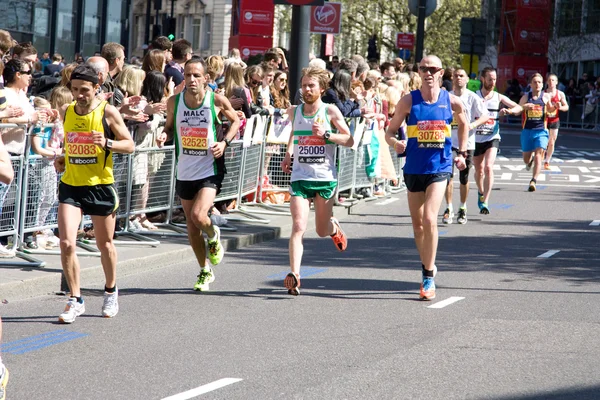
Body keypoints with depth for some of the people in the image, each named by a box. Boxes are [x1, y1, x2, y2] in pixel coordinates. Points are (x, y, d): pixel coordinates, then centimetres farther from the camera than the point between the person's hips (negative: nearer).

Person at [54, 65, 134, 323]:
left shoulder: (108, 112, -8)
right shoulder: (66, 112, 4)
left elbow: (129, 145, -5)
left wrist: (107, 143, -22)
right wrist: (62, 159, 3)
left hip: (100, 186, -3)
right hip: (70, 186, 3)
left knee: (105, 245, 12)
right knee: (66, 243, -12)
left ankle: (111, 291, 37)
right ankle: (75, 300, -1)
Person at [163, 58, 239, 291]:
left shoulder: (218, 101, -11)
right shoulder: (174, 102, -4)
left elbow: (235, 121, 7)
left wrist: (224, 142, -9)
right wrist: (165, 136, -9)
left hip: (210, 169, -4)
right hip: (185, 172, 4)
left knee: (198, 215, -23)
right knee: (192, 226, 10)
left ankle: (214, 237, 14)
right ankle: (205, 272, 29)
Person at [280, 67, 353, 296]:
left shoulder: (331, 112, -4)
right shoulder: (294, 112, 6)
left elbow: (349, 140, -3)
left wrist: (326, 134, -17)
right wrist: (288, 154, 16)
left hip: (325, 177, -1)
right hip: (300, 177, 1)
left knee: (322, 230, 11)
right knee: (298, 227, -15)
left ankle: (334, 227, 48)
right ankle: (294, 275, -20)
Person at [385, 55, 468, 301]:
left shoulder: (451, 102, -1)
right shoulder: (408, 101, -3)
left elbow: (463, 124, 20)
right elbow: (390, 132, 2)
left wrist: (462, 153, 13)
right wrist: (396, 144, -20)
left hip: (440, 168, -2)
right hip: (414, 168, 2)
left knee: (429, 219, -17)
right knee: (417, 223, 12)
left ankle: (429, 279, -11)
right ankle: (427, 266, 35)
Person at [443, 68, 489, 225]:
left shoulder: (473, 97, -2)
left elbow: (485, 116, -6)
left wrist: (473, 125, -23)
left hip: (467, 142, -1)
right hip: (449, 141, 1)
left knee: (464, 178, 4)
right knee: (448, 175, -7)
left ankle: (463, 209, 19)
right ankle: (449, 209, 1)